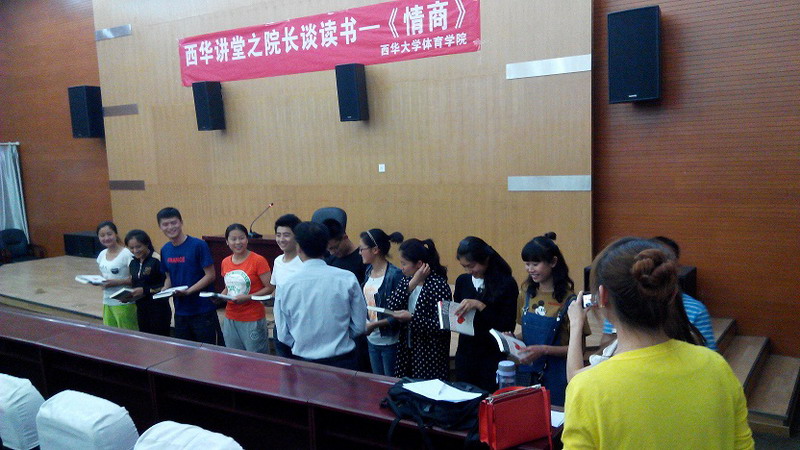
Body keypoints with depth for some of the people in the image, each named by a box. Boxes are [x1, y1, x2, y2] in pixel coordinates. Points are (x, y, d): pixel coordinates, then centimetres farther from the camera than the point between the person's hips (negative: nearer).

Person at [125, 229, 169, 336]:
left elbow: (165, 286, -17)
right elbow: (135, 285, 18)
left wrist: (145, 290, -21)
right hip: (141, 309, 7)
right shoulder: (133, 263, 10)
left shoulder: (156, 260, -14)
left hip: (158, 308, -7)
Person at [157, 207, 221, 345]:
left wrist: (188, 291, -21)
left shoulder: (198, 245, -13)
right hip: (180, 312, 6)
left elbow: (210, 275, -12)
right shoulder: (165, 250, 6)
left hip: (203, 311, -6)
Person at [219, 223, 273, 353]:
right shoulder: (225, 262, 8)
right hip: (230, 319, 6)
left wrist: (248, 297, -21)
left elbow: (270, 288, -11)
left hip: (253, 320, -6)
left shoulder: (258, 261, -11)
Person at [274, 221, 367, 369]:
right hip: (343, 361, 0)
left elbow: (283, 335, -2)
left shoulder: (285, 286, -9)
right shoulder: (348, 279, -11)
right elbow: (359, 326, -4)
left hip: (303, 363, 1)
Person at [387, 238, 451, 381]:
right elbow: (392, 307, -7)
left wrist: (411, 318, -20)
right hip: (406, 351, 6)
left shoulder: (438, 285, -15)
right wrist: (412, 283, -15)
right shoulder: (407, 279, 5)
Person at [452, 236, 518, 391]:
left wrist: (479, 306, -22)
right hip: (465, 352, 4)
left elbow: (508, 326, -14)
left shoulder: (506, 284, -10)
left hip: (492, 355, -4)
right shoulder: (462, 281, 4)